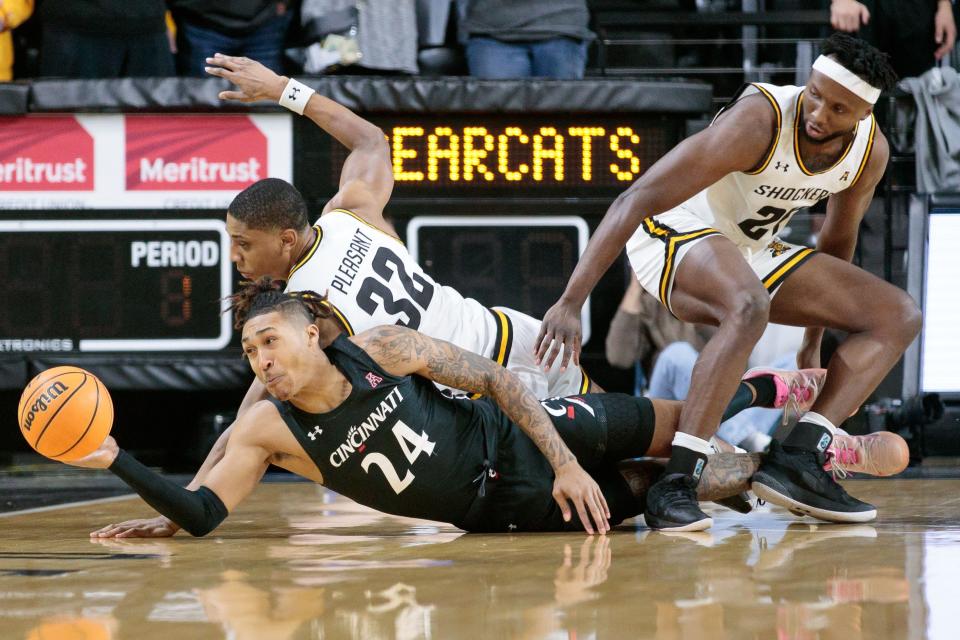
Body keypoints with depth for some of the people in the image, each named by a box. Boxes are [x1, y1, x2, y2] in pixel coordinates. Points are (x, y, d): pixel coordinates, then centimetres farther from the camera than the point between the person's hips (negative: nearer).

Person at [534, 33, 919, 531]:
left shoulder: (871, 150, -10)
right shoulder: (759, 121, -30)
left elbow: (838, 238, 11)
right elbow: (636, 200, -34)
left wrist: (813, 339, 19)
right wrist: (570, 303, -39)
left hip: (753, 254, 8)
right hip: (675, 234, -8)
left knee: (898, 317, -2)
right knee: (749, 306, -40)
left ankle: (797, 458, -18)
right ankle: (675, 483, -40)